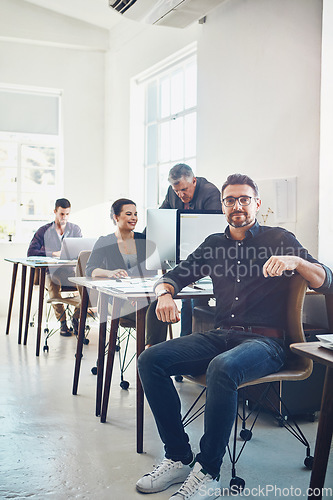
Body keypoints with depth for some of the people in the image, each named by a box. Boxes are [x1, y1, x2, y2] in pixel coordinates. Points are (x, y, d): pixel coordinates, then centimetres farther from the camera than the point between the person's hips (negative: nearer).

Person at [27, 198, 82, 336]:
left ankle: (76, 317, -10)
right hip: (51, 271, -1)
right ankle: (62, 321, -21)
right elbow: (31, 252, -3)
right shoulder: (44, 231, 8)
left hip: (71, 270, 1)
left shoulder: (75, 229, 14)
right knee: (53, 284, -37)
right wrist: (53, 254, -13)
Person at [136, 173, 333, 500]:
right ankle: (178, 458, -9)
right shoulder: (214, 244, 19)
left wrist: (295, 261, -23)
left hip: (265, 341, -5)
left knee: (222, 368, -38)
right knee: (150, 360, -17)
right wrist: (164, 295, -3)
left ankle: (207, 473, -23)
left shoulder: (279, 240, 6)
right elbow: (173, 276, 22)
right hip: (221, 335, 5)